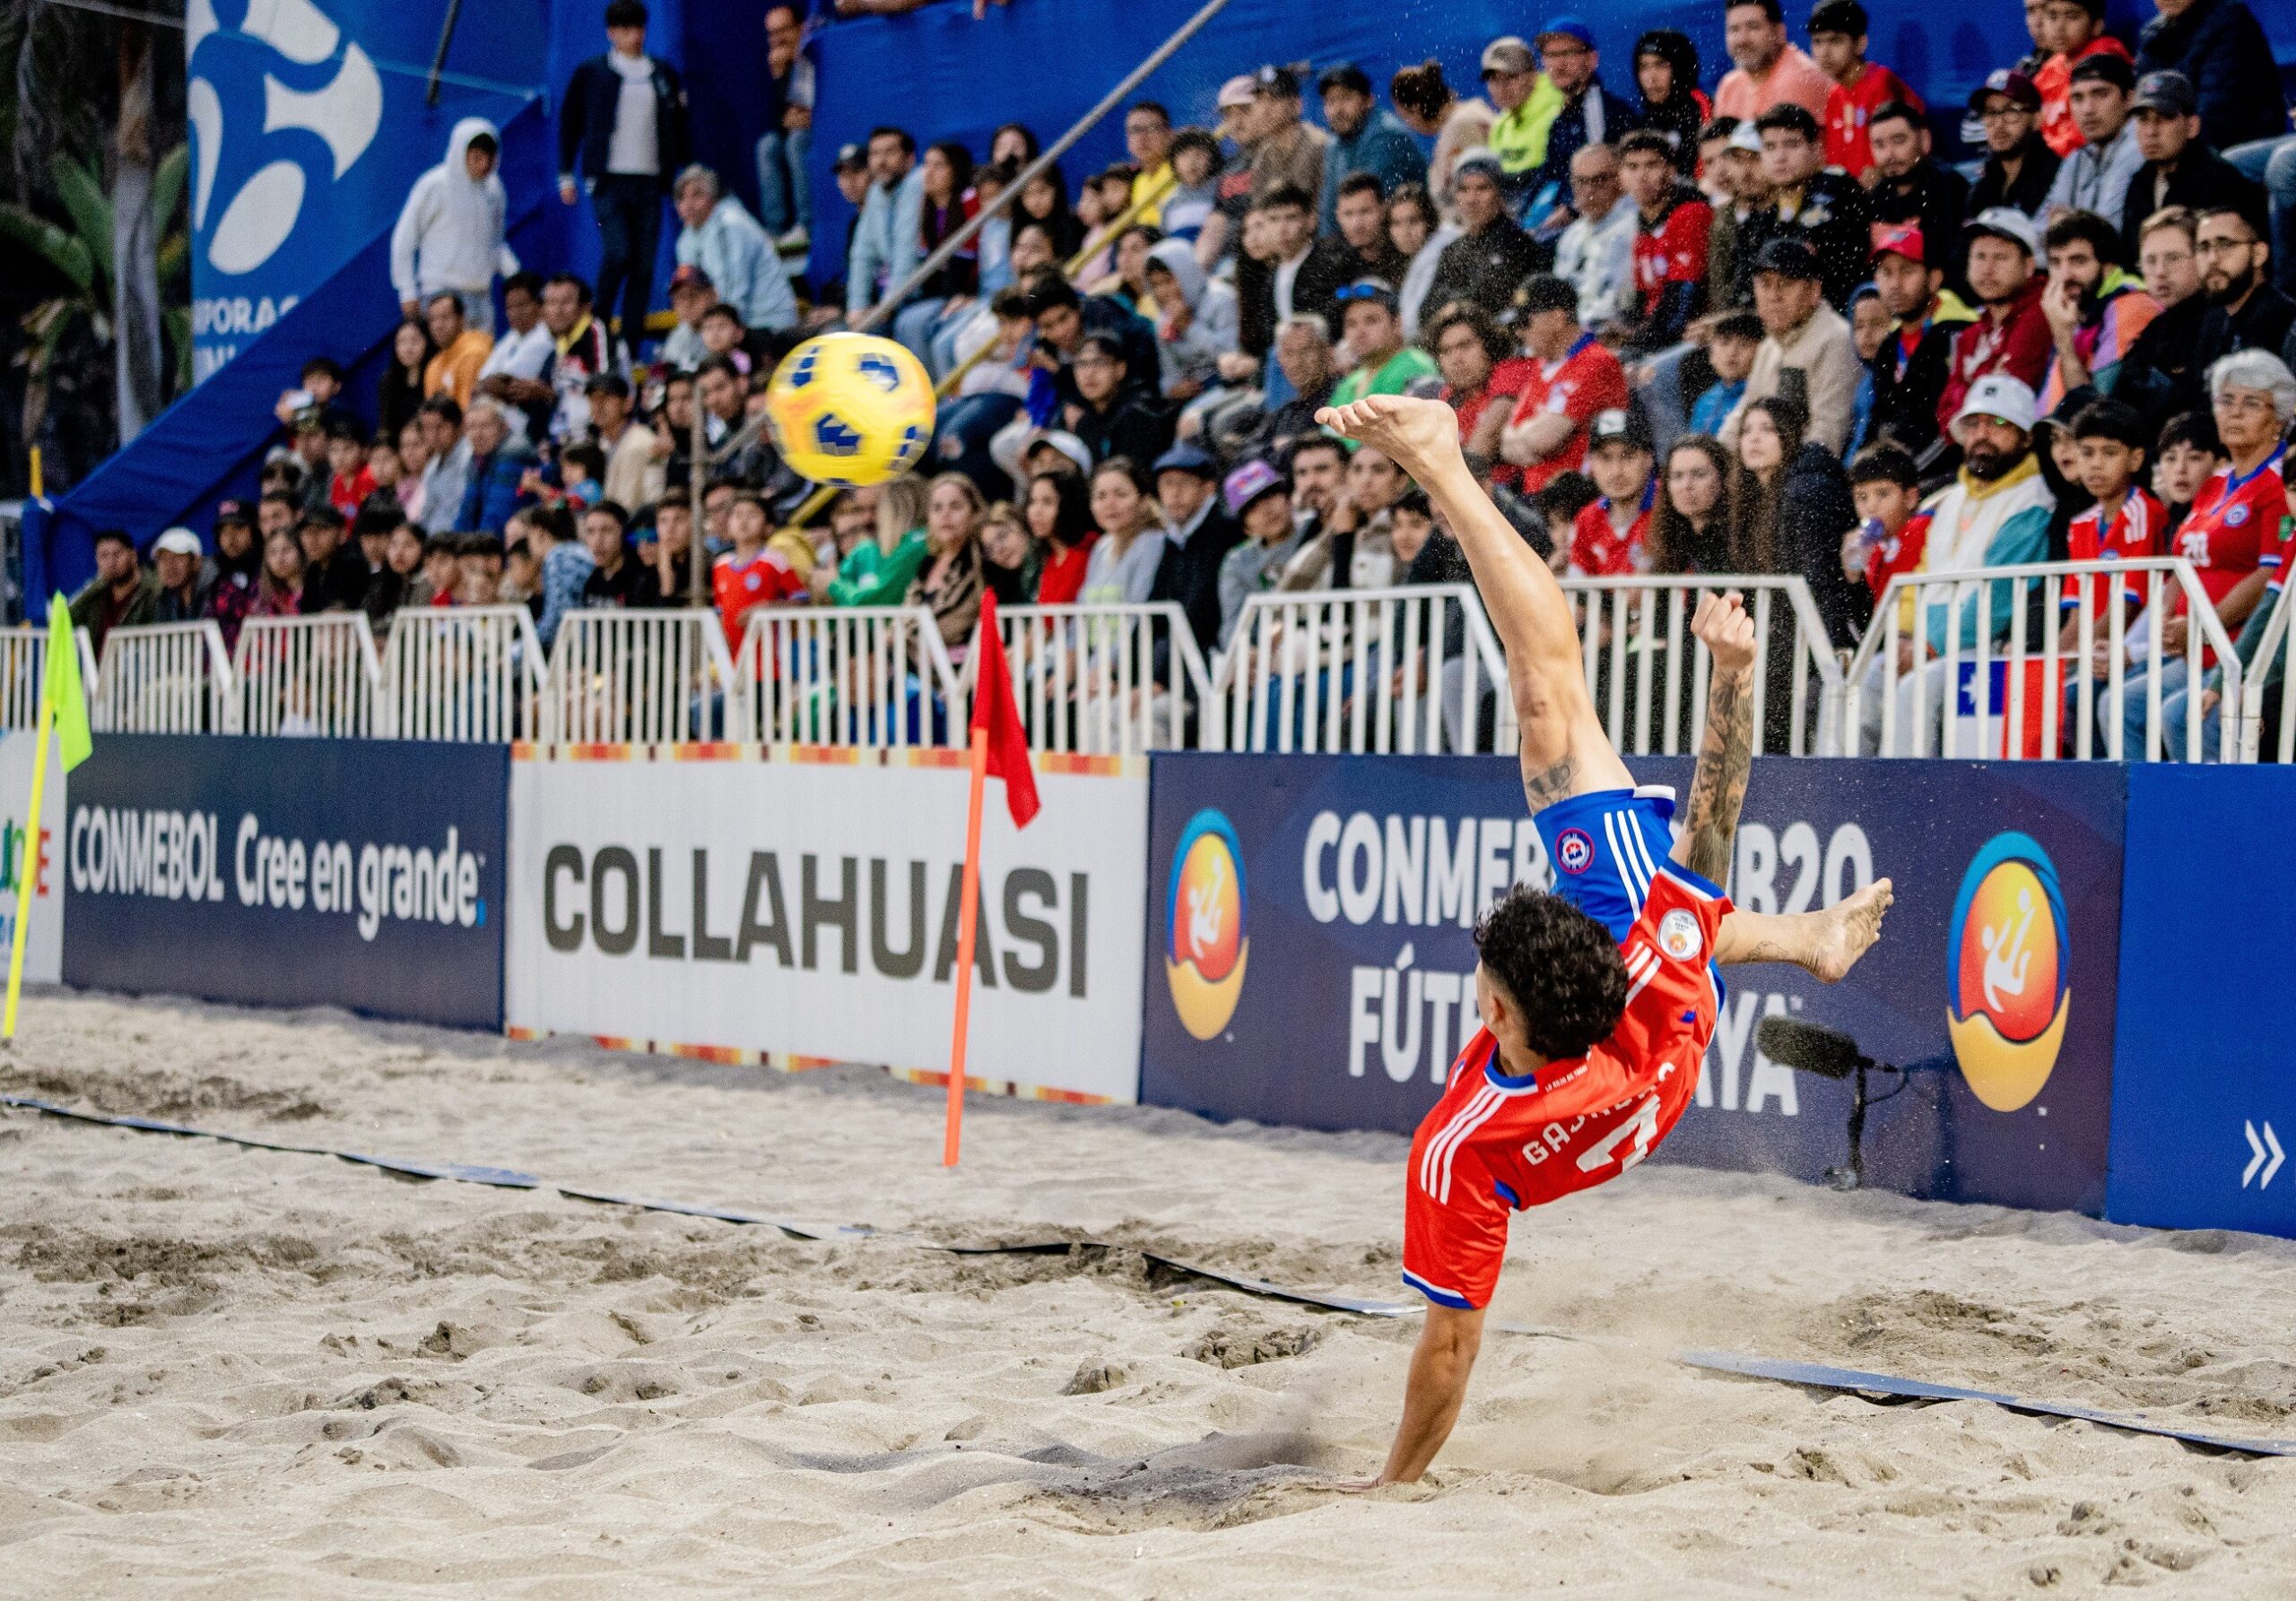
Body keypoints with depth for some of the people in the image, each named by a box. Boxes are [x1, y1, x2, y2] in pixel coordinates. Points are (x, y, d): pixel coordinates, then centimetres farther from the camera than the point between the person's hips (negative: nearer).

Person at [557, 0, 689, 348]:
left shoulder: (663, 74, 13)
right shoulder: (590, 73, 5)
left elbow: (679, 127, 17)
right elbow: (569, 123, 8)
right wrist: (566, 175, 3)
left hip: (650, 183, 3)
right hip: (609, 182, -3)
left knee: (645, 264, -1)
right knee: (618, 254, -17)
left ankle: (630, 347, 4)